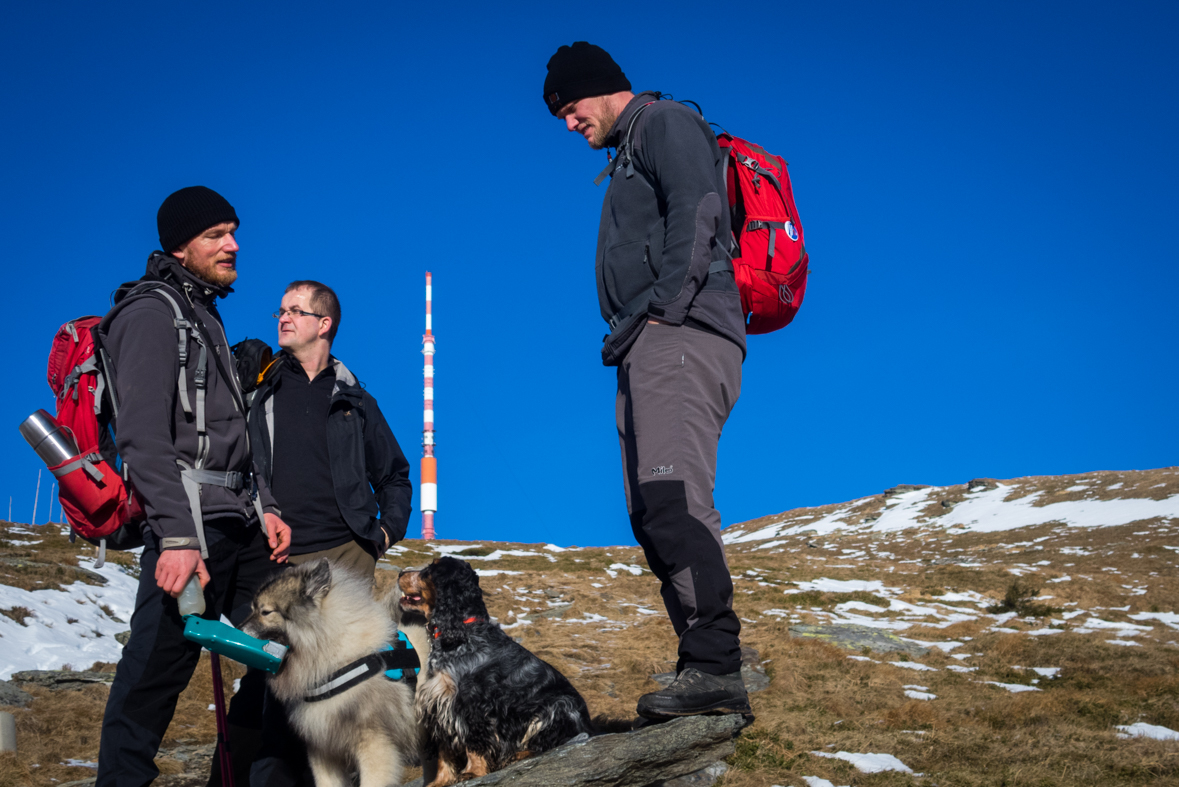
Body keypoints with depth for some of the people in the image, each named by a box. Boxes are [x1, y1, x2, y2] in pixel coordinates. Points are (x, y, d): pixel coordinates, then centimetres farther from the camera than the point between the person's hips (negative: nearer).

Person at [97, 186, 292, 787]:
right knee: (156, 670, -9)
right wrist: (176, 535, -25)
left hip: (239, 523, 9)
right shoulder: (151, 314, -6)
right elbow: (143, 438, -17)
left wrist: (265, 507, 17)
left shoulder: (206, 317, 22)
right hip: (191, 521, -9)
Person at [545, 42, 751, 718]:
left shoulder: (665, 123, 4)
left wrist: (666, 304, -20)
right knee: (654, 512, 3)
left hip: (680, 335, -10)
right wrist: (628, 333, 13)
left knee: (673, 497, -22)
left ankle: (716, 668, -25)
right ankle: (708, 678, 4)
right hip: (645, 351, 10)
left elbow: (696, 212, -13)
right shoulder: (629, 157, 32)